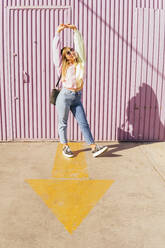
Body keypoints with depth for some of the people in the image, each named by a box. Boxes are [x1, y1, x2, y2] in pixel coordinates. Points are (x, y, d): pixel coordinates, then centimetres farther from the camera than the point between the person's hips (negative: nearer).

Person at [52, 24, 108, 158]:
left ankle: (94, 147, 4)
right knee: (63, 123, 8)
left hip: (77, 98, 3)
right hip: (65, 96, -3)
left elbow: (80, 45, 8)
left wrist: (75, 29, 6)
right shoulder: (63, 66, 2)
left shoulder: (80, 63, 9)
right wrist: (58, 32, -2)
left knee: (84, 123, 3)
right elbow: (56, 48, 0)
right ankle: (65, 147, 23)